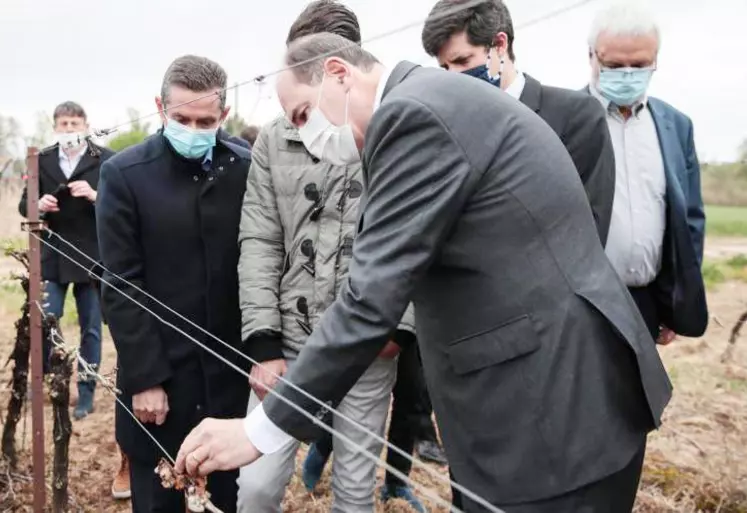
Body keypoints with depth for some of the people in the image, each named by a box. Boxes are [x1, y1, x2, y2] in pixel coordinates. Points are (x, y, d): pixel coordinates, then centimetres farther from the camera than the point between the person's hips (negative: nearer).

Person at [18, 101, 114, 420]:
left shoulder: (106, 160, -5)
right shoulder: (42, 161, 5)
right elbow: (24, 205, 8)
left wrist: (95, 196, -24)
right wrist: (39, 205, -14)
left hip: (92, 258, -2)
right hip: (52, 256, 2)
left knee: (90, 329, 7)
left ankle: (86, 394, 19)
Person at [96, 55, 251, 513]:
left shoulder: (246, 169, 0)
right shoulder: (125, 174, -6)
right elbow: (122, 285, -7)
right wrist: (145, 377, -11)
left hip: (231, 366, 2)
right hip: (158, 371, -1)